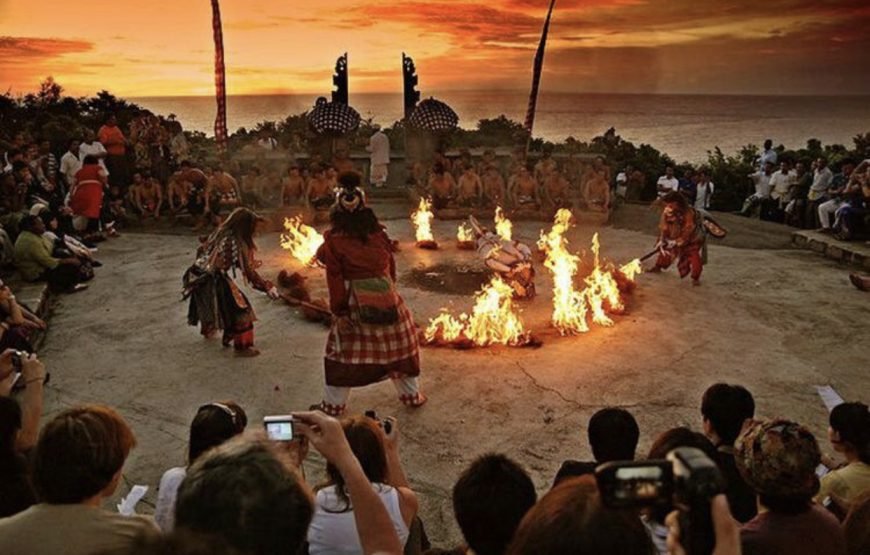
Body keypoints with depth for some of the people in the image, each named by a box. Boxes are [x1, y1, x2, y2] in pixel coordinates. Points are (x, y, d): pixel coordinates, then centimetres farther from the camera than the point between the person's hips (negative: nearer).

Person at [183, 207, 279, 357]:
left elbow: (201, 250, 17)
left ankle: (208, 330, 59)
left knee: (208, 303, 34)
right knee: (239, 309, -2)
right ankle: (242, 346, -1)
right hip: (213, 281, -9)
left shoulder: (219, 233, 7)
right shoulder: (237, 243, -16)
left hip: (198, 276, 9)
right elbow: (249, 272, -14)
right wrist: (267, 287, -8)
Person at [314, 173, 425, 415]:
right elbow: (391, 267, 6)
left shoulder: (334, 240, -8)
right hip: (386, 297, 2)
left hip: (355, 303, -2)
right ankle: (412, 394, 27)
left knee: (344, 350, 10)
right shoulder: (378, 234, 0)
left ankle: (333, 403, 17)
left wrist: (339, 311, -6)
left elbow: (335, 278, -10)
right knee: (399, 343, 17)